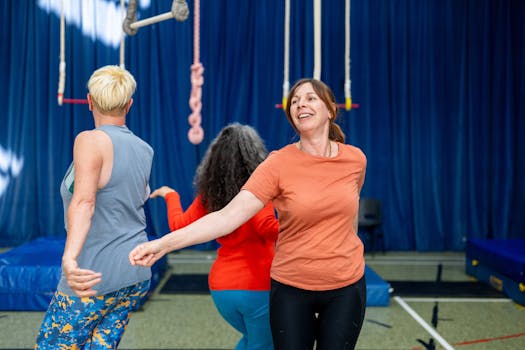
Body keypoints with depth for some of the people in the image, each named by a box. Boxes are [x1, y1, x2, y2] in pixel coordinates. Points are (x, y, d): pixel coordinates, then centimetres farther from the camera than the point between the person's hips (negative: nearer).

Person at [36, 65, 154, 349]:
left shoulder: (91, 140, -14)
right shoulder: (144, 150, 6)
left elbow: (83, 202, -30)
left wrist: (70, 258, -40)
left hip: (95, 277, -7)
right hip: (137, 275, 7)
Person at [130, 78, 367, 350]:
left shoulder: (355, 159, -3)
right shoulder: (278, 164, -14)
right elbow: (228, 216, -23)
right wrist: (164, 243, -34)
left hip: (346, 288, 2)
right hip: (291, 288, -2)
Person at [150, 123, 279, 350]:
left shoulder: (210, 193, 3)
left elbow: (179, 226, 11)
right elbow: (267, 226, -27)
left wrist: (170, 195, 25)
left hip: (220, 288, 5)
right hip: (257, 287, -5)